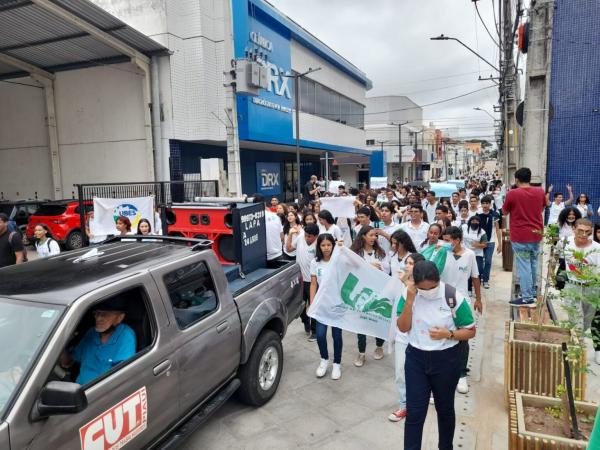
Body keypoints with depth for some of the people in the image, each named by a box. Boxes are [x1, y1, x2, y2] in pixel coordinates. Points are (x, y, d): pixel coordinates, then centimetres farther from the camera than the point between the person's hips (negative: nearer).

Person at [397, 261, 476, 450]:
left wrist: (448, 334, -24)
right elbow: (403, 328, -13)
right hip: (415, 359, 1)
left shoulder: (454, 298, -16)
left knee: (445, 408, 20)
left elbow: (470, 331, -6)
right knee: (414, 412, 3)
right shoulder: (409, 295, -9)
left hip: (446, 360, 0)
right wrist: (409, 300, -24)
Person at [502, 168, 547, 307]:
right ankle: (532, 293, 27)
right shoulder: (540, 192, 1)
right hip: (536, 233, 5)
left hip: (520, 236, -5)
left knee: (523, 266, -2)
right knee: (533, 264, 16)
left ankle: (527, 298, 0)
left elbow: (504, 212, 0)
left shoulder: (512, 193, -14)